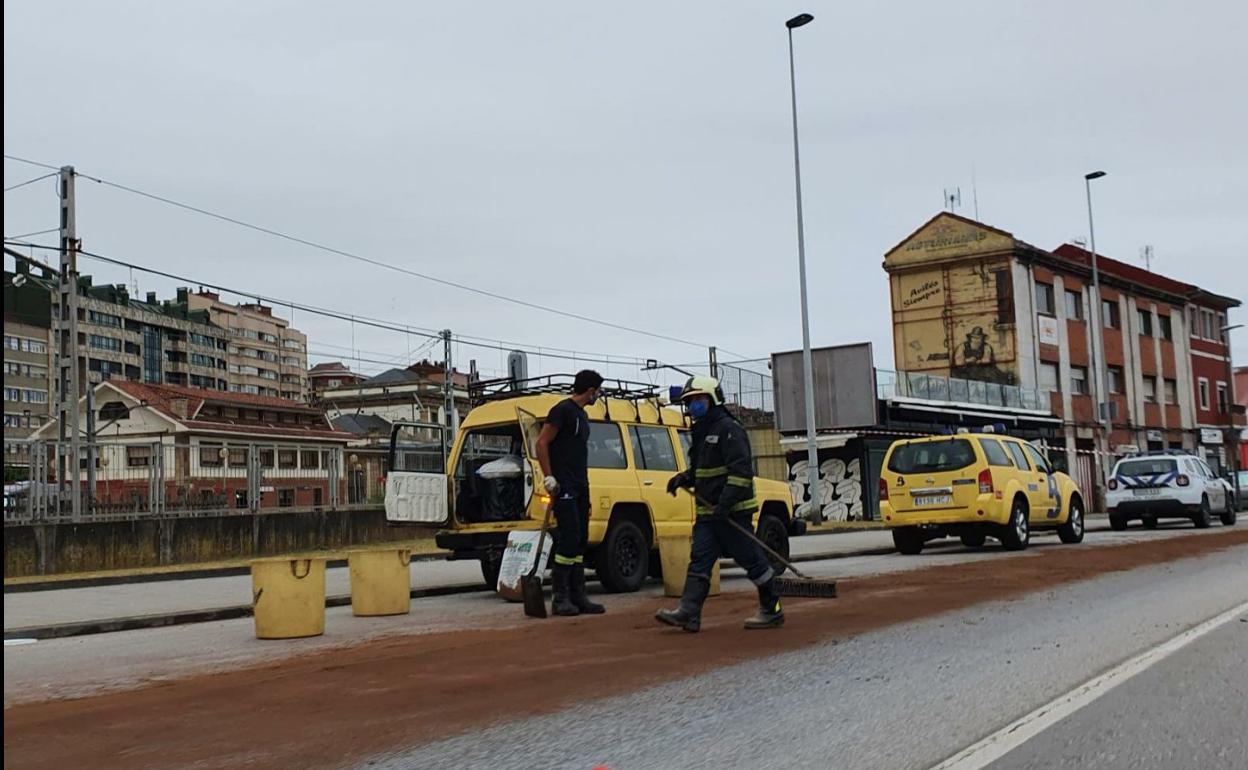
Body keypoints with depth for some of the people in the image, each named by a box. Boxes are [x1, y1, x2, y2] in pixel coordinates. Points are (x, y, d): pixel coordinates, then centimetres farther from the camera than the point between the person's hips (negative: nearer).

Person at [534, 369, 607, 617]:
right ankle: (560, 597, -8)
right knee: (569, 537, -13)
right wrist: (549, 477, -18)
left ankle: (577, 596, 12)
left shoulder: (582, 415, 20)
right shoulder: (563, 410, -9)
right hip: (564, 486, -10)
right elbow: (541, 443, -13)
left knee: (580, 540, 8)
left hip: (580, 487, 10)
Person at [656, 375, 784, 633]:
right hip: (707, 512, 9)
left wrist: (726, 502, -27)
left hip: (731, 512, -9)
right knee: (699, 560, 0)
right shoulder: (701, 432, 19)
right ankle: (688, 613, -5)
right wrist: (683, 479, 10)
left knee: (751, 558, 0)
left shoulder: (728, 429, -11)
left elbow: (742, 469, -20)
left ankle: (772, 610, 13)